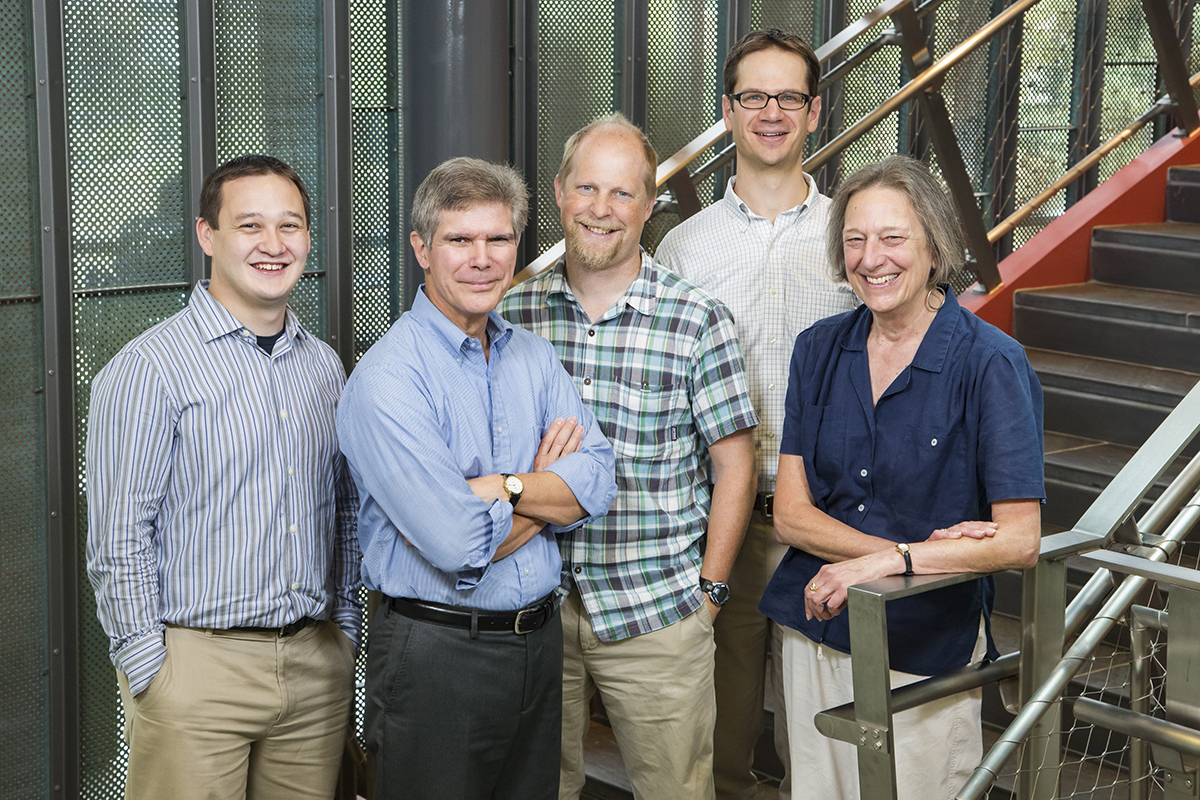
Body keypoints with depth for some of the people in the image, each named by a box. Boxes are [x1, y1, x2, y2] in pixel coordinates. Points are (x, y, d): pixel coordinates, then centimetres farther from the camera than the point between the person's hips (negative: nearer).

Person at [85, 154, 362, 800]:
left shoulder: (324, 366, 11)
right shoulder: (148, 369, -9)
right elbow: (118, 539, -10)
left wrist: (345, 629, 13)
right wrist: (150, 672, -12)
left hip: (318, 666, 6)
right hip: (196, 667, -5)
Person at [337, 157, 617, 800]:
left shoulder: (532, 355, 7)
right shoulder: (387, 379, -16)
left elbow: (598, 481, -4)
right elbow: (461, 546, -24)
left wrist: (499, 488, -19)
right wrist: (547, 490, -8)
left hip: (539, 642, 7)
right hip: (436, 654, -6)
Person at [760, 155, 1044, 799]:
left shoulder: (990, 365, -12)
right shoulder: (819, 349, 2)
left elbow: (1020, 540, -16)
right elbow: (790, 513, -2)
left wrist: (886, 563, -23)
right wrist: (916, 550, -16)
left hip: (927, 652, -4)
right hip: (815, 636, 4)